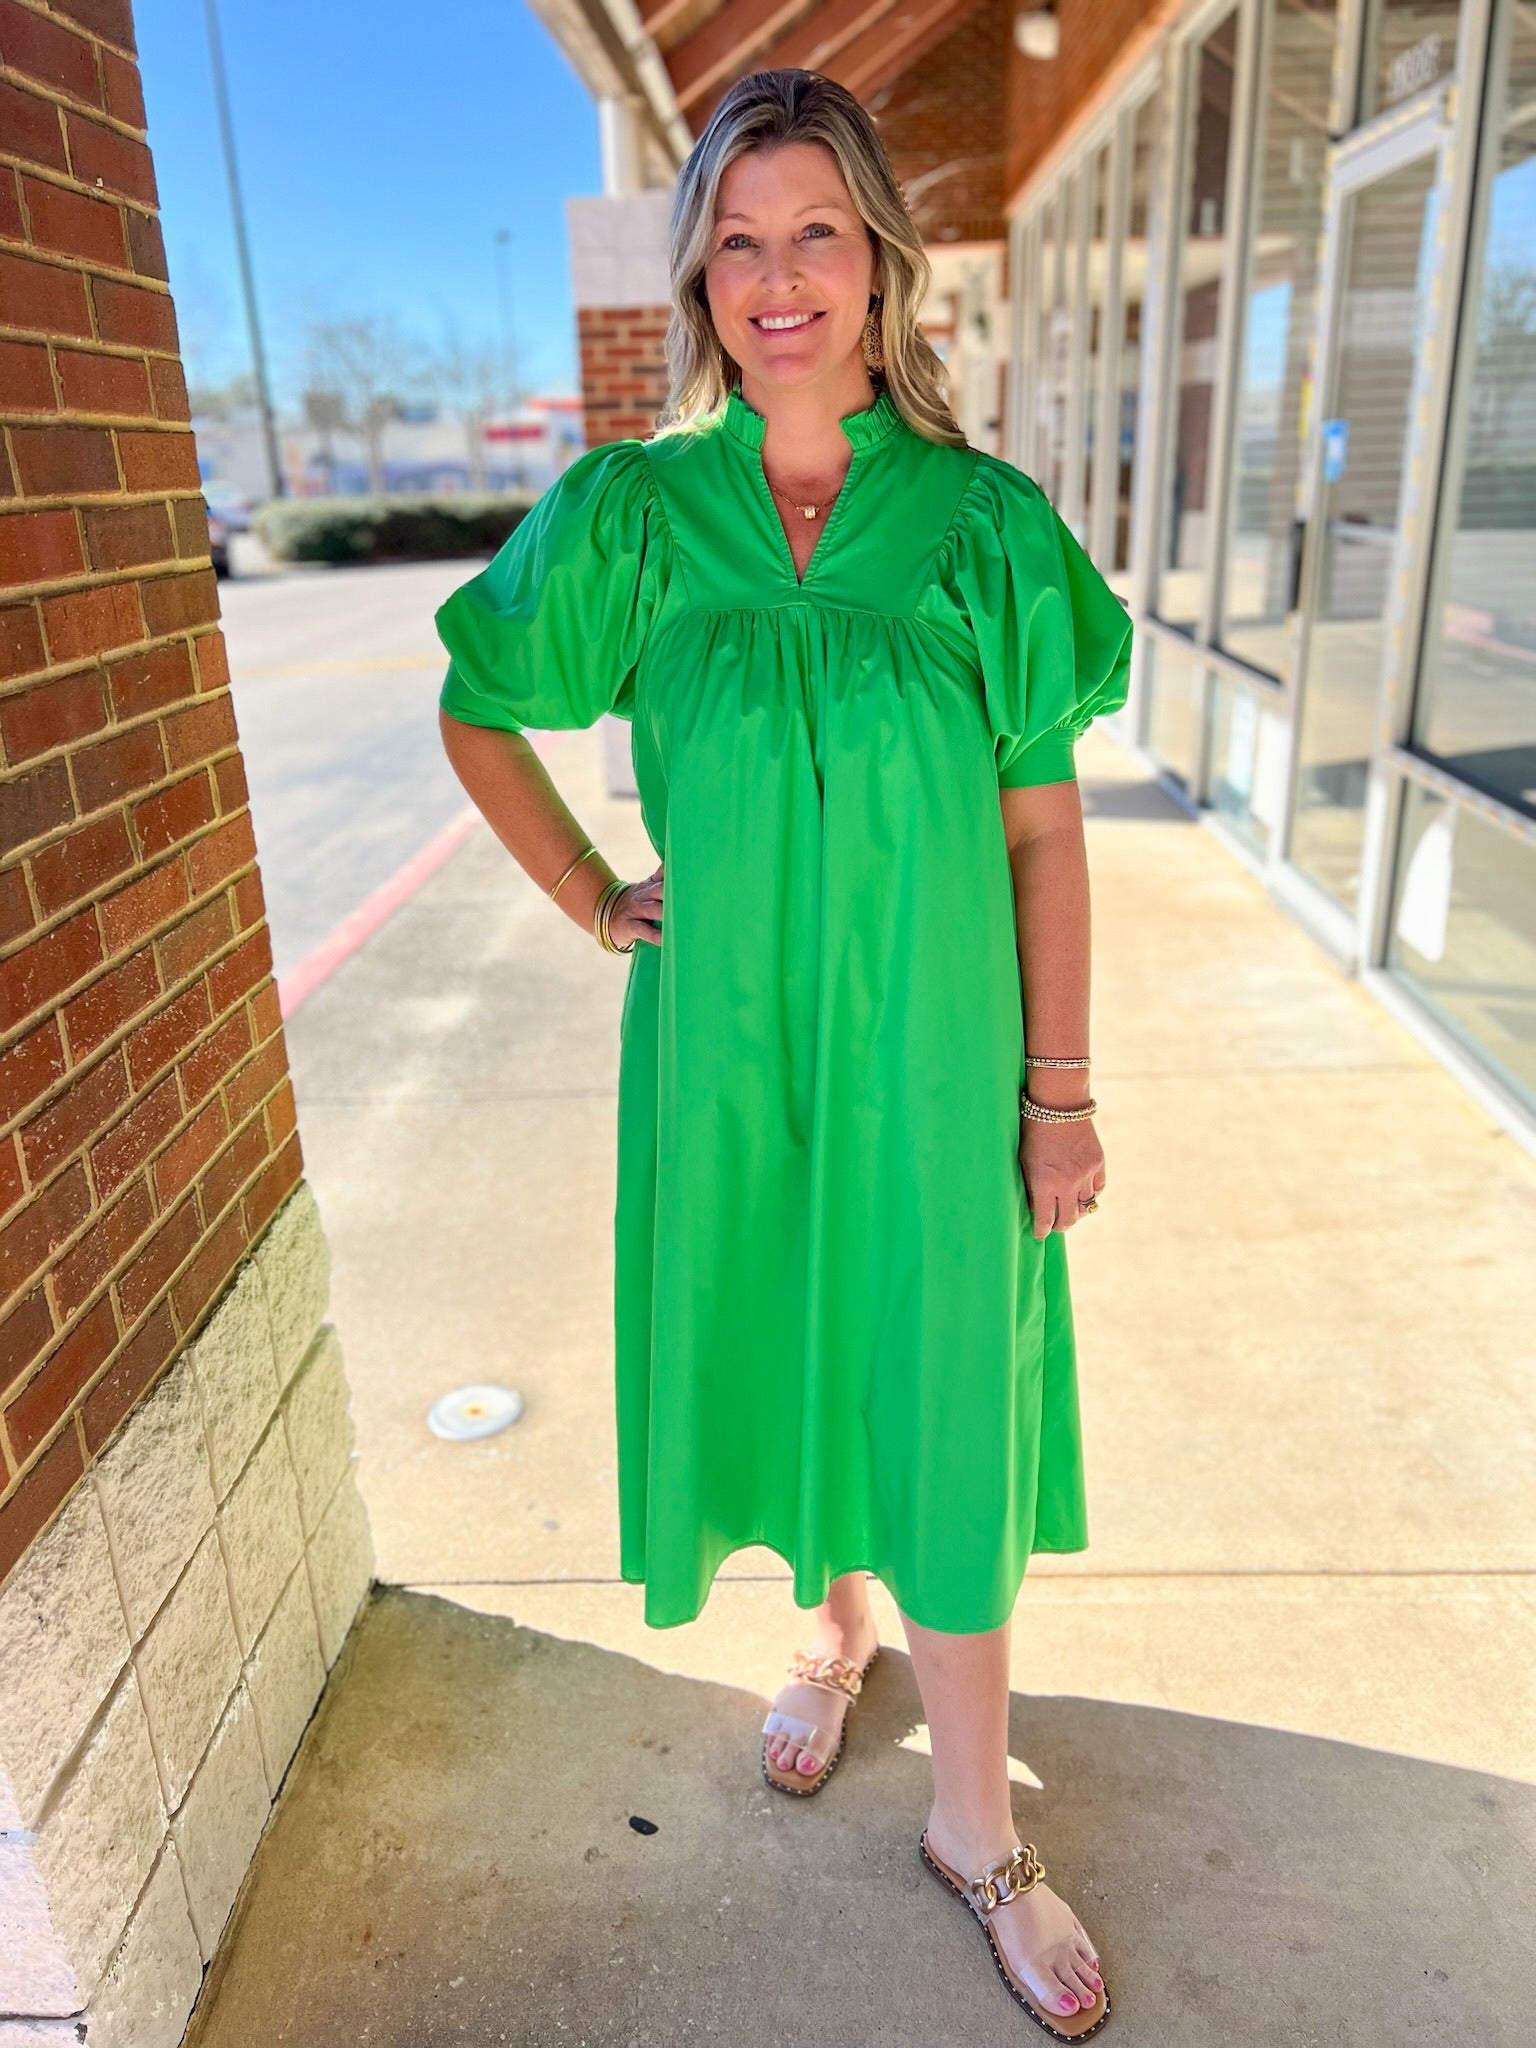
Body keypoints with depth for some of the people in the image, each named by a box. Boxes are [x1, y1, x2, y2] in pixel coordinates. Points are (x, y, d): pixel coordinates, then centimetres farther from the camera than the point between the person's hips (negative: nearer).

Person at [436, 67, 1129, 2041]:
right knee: (781, 1352, 18)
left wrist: (1060, 1093, -3)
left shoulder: (987, 525, -5)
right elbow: (478, 714, 11)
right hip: (728, 1042, 2)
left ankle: (976, 1829, 31)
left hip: (933, 1045, -1)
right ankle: (835, 1624, 51)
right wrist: (595, 902, 3)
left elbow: (1044, 832, -3)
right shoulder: (629, 512, -2)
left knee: (943, 1407, 8)